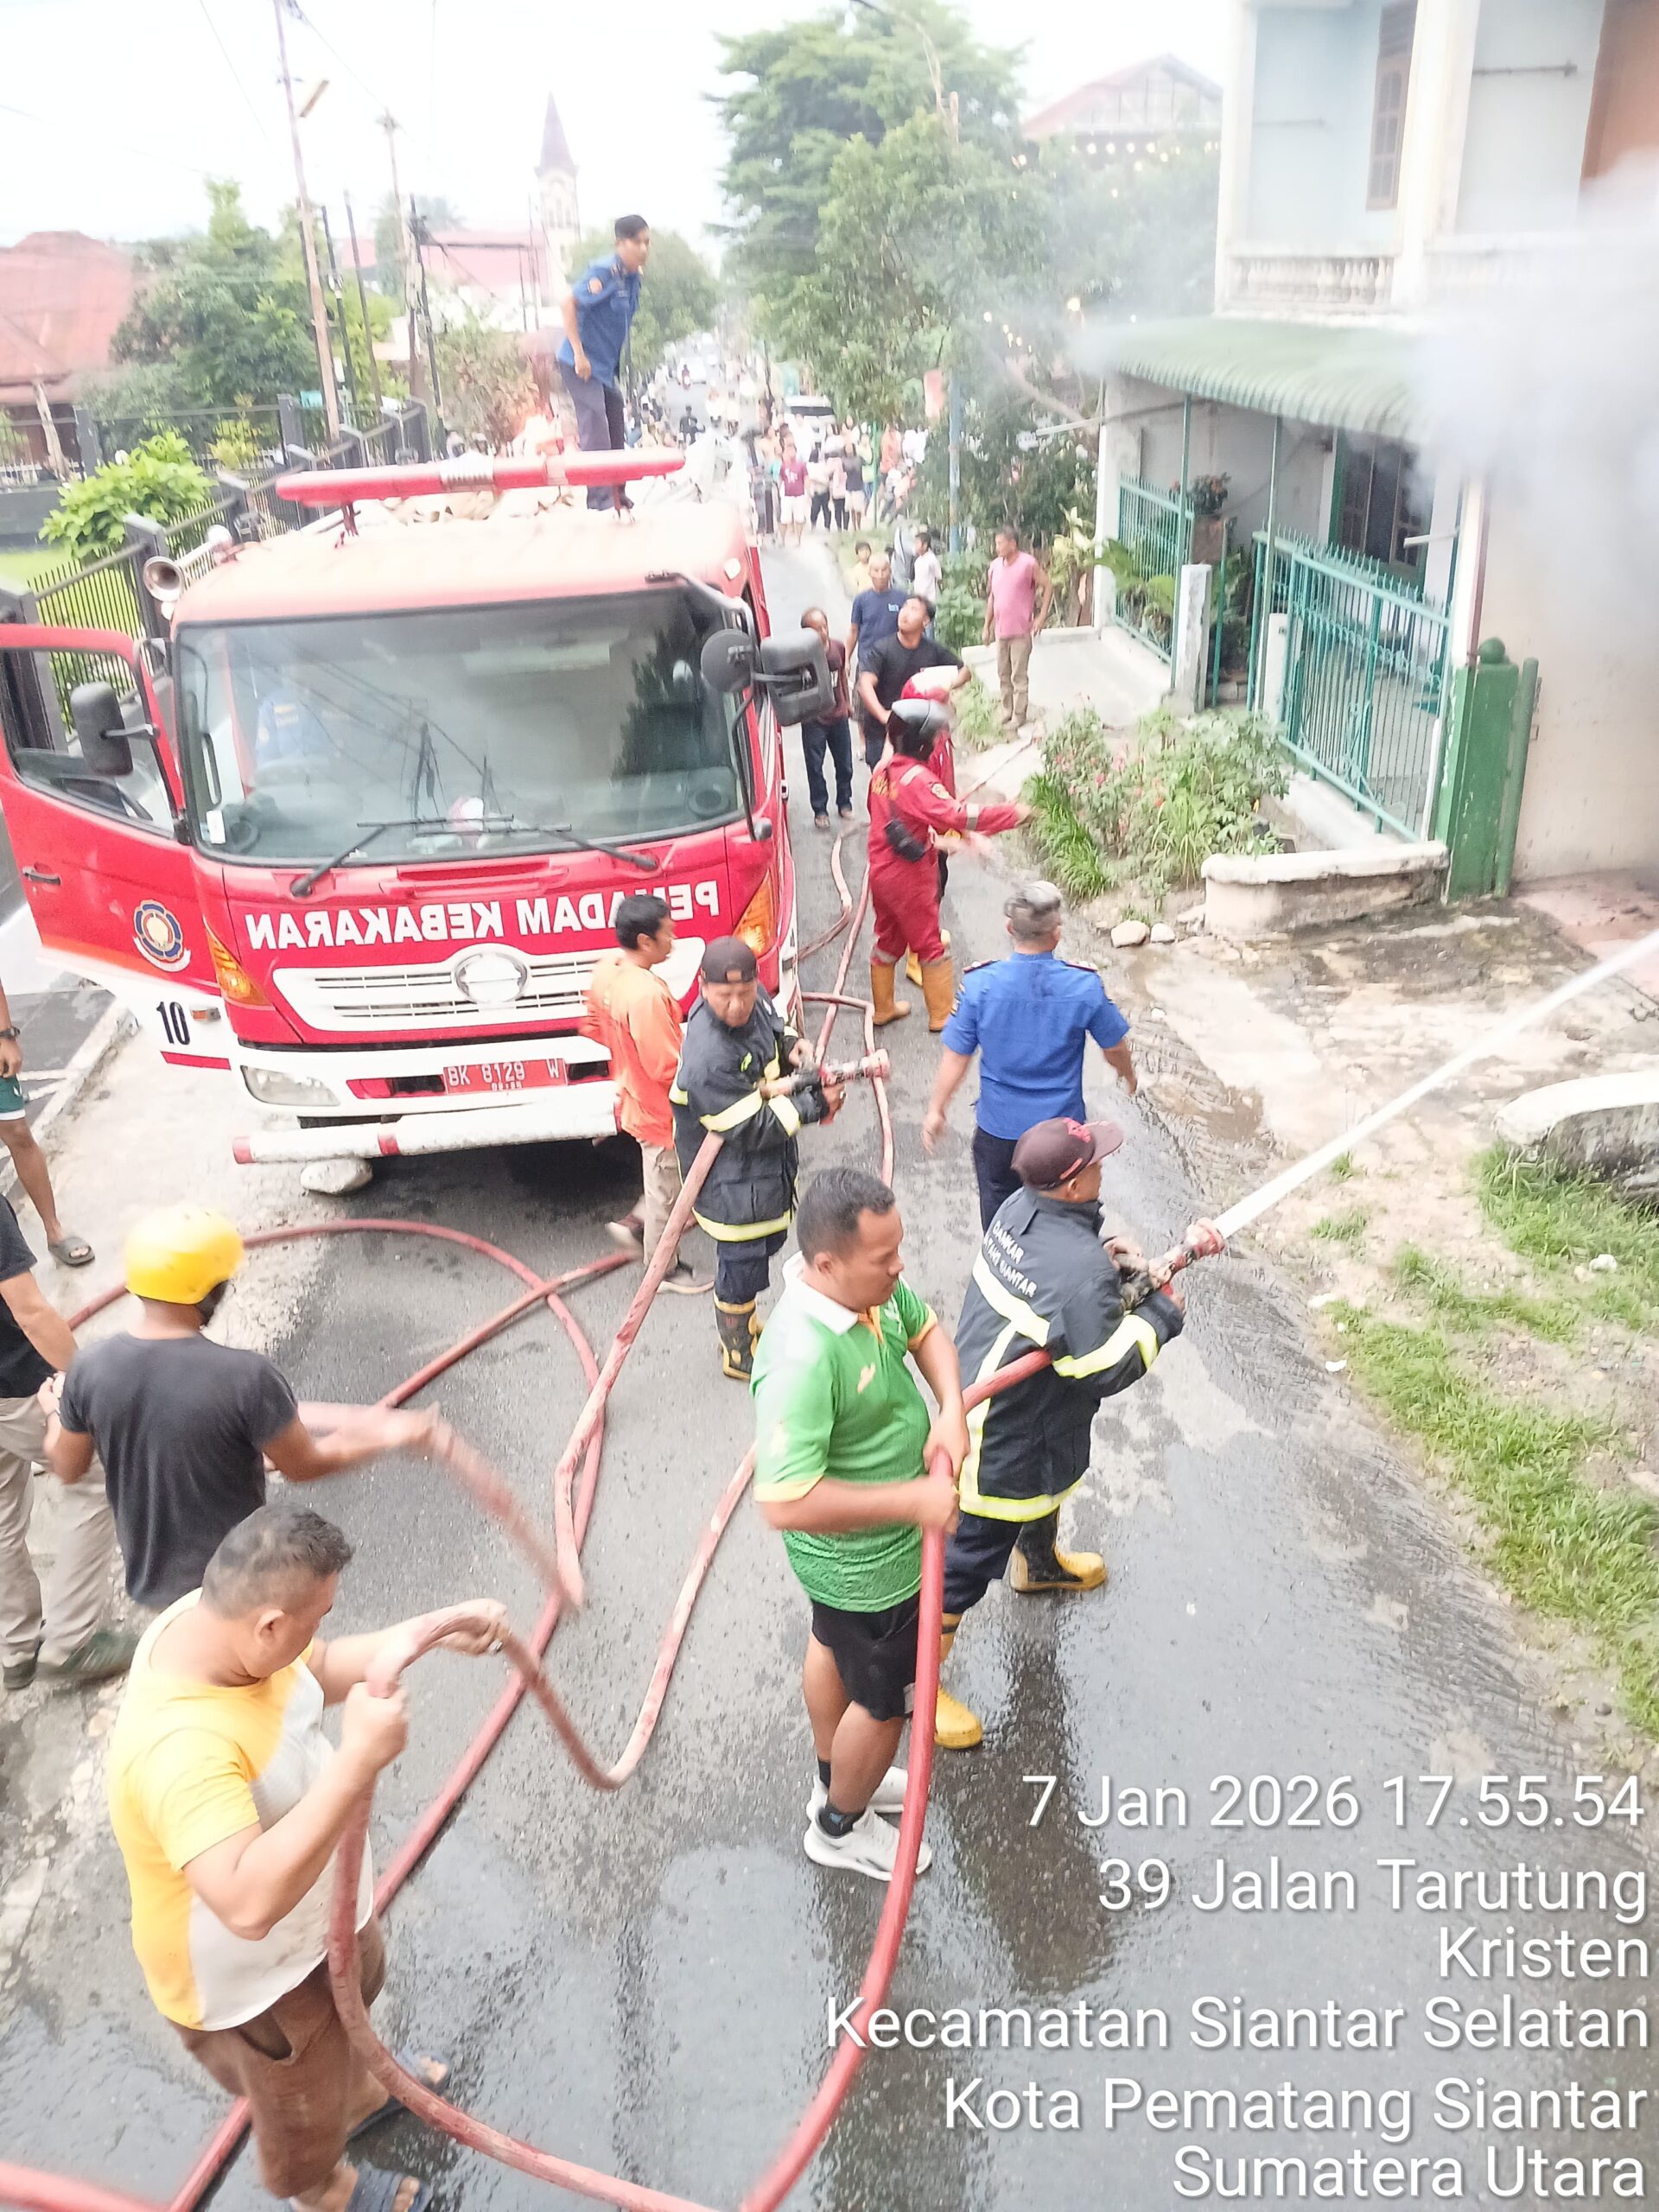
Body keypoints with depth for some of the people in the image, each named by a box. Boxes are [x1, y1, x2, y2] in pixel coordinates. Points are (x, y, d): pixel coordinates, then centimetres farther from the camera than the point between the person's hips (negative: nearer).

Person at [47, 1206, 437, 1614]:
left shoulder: (90, 1368, -15)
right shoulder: (247, 1376, -29)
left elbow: (67, 1468, 2)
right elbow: (304, 1465, -16)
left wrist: (57, 1410, 22)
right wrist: (386, 1437, -3)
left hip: (148, 1578, 5)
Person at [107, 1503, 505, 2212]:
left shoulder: (209, 1613, -20)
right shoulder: (181, 1748, -46)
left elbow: (322, 1670, 0)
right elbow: (250, 1903, -53)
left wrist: (434, 1632, -10)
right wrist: (359, 1761, -52)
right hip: (252, 1976, -7)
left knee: (355, 2001, 37)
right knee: (304, 2111, 25)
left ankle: (359, 2092, 68)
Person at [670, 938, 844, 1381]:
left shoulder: (755, 1000, -11)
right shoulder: (708, 1058, -36)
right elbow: (753, 1129, -30)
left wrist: (792, 1046, -9)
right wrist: (815, 1104, -22)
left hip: (769, 1164, 9)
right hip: (732, 1182, -9)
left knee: (768, 1241, 28)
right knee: (742, 1263, 11)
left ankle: (744, 1324, 54)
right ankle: (738, 1354, 37)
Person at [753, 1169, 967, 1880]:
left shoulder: (873, 1284, -17)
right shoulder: (802, 1359, -41)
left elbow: (926, 1333, 2)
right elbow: (786, 1502, -41)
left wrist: (951, 1410, -16)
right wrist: (913, 1500, -34)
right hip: (866, 1566, -8)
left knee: (833, 1647, 31)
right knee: (885, 1702, 17)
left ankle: (836, 1781, 59)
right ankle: (841, 1827, 46)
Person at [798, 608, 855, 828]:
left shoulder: (838, 647, -6)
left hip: (839, 715, 4)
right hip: (814, 719, -4)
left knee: (844, 764, 15)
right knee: (815, 767, 5)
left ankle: (844, 804, 34)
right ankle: (820, 811, 20)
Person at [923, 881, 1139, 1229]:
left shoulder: (979, 984, -19)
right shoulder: (1084, 985, -18)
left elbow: (956, 1056, -11)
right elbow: (1115, 1046, -2)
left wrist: (936, 1110, 4)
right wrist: (1127, 1073, 21)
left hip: (998, 1128, 0)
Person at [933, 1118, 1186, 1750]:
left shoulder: (1020, 1206, -10)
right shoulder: (1081, 1271, -35)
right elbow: (1106, 1369, -27)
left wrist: (1105, 1253, -7)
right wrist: (1160, 1316, -13)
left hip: (976, 1388, 10)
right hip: (1001, 1440, -10)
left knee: (1051, 1480, 37)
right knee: (969, 1558, 7)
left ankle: (1040, 1561, 68)